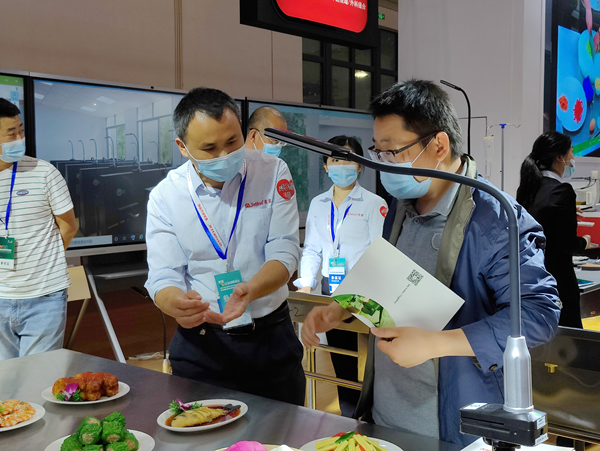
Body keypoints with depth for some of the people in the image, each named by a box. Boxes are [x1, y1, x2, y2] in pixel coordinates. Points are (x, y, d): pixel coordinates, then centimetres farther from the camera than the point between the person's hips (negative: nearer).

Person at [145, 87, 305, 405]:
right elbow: (163, 278, -8)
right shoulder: (165, 197, -5)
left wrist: (249, 291, -31)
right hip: (200, 345, 0)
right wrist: (177, 304, -33)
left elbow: (284, 253, -11)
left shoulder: (272, 173, -6)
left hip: (271, 340, 1)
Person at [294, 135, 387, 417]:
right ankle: (348, 421, 24)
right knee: (340, 360, 11)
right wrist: (305, 284, 1)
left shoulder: (374, 204, -2)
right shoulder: (318, 204, 14)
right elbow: (312, 249, 14)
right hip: (330, 289, 5)